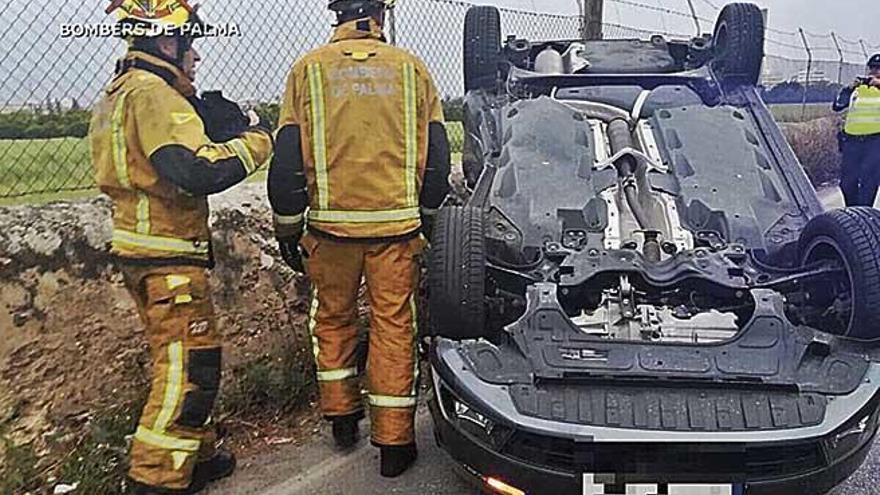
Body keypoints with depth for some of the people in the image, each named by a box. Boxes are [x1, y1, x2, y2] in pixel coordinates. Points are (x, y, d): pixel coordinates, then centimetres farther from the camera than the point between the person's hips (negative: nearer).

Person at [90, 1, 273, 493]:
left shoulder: (120, 94, 17)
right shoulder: (154, 95, -17)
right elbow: (196, 173, -29)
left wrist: (213, 126, 6)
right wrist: (255, 141, -15)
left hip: (142, 249, 11)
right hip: (169, 256, -11)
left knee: (180, 361, 18)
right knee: (191, 368, -4)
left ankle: (197, 455, 30)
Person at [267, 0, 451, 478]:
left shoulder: (308, 70, 1)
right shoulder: (411, 69, 3)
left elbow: (288, 159, -1)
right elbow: (436, 157, 6)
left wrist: (287, 228, 8)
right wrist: (427, 215, 19)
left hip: (331, 224, 0)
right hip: (397, 225, 0)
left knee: (333, 318, 19)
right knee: (393, 328, 7)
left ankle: (342, 418, 31)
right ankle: (393, 442, 15)